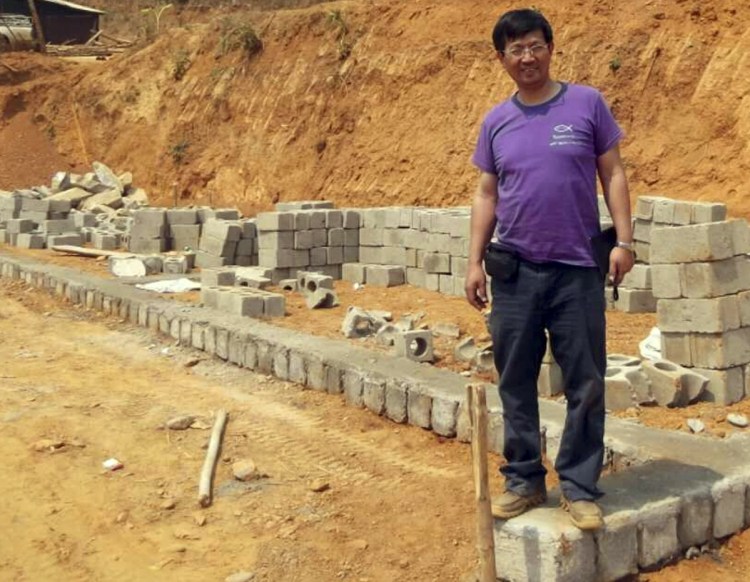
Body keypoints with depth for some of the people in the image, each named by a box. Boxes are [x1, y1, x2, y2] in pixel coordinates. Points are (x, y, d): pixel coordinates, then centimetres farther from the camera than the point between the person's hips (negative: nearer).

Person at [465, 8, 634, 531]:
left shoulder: (587, 104, 2)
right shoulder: (496, 122, 8)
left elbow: (613, 174, 4)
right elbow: (487, 195, 11)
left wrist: (624, 240, -6)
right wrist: (475, 262, 4)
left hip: (577, 270, -2)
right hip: (514, 272, 2)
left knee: (585, 385, 2)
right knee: (516, 384, 8)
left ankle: (579, 487, 14)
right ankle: (524, 480, 21)